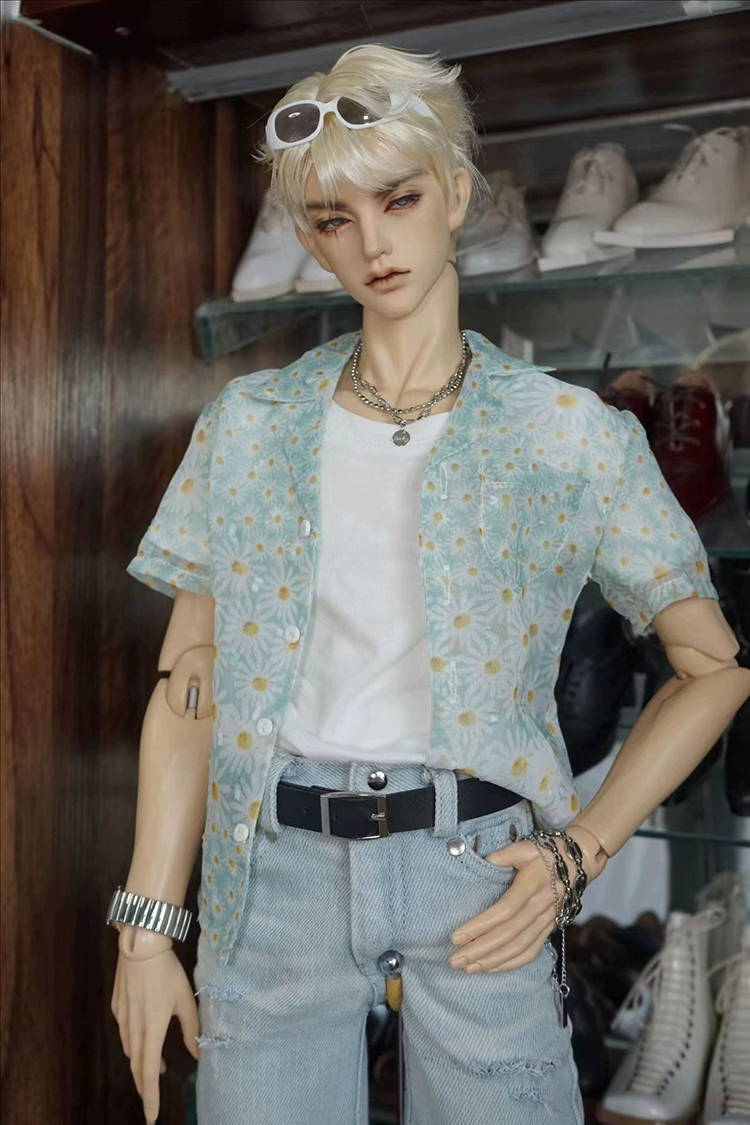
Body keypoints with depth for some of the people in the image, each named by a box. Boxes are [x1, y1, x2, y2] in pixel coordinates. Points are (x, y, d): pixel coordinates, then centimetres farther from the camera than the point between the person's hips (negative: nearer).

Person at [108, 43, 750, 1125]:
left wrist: (580, 852, -5)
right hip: (278, 868, 2)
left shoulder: (573, 434, -2)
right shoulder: (249, 425, 4)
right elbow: (188, 685, 4)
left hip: (476, 870, -1)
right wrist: (148, 924, 1)